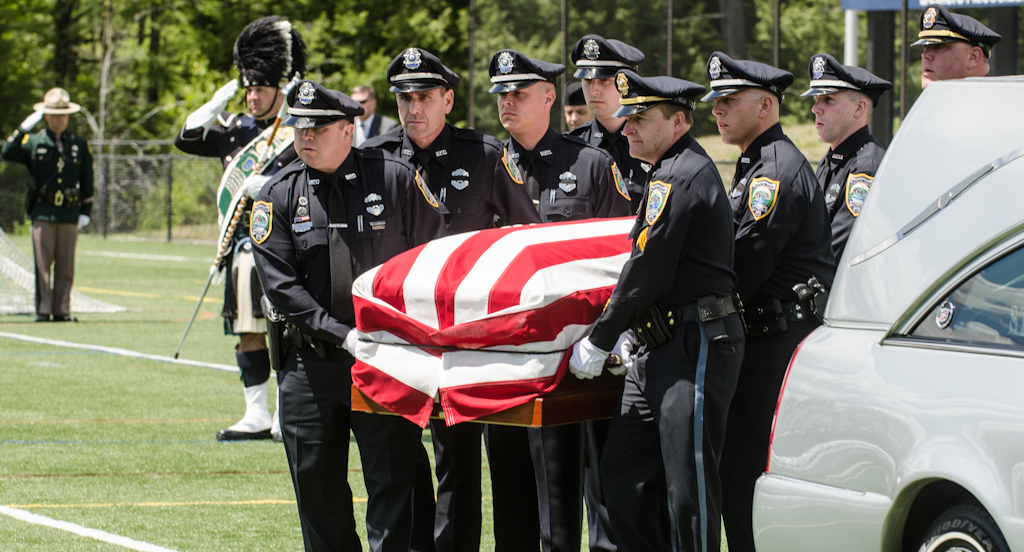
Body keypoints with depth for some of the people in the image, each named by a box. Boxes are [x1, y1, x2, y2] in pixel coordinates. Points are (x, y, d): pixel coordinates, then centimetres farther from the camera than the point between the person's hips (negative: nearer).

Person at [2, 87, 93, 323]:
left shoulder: (80, 145, 10)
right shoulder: (33, 142, 5)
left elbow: (87, 181, 14)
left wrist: (85, 212, 9)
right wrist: (23, 128, -17)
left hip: (69, 215, 2)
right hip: (43, 213, -1)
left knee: (65, 267, 2)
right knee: (42, 265, -2)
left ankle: (62, 310, 7)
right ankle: (43, 310, 1)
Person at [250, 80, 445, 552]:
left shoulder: (395, 179, -1)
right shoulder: (278, 195, 2)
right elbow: (280, 285, -4)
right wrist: (343, 335, -13)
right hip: (311, 363, 2)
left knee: (392, 479, -6)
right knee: (315, 480, 7)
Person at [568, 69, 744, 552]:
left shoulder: (681, 178, -14)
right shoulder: (678, 171, 19)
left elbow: (646, 272, -16)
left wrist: (598, 343, -8)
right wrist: (629, 332, 16)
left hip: (695, 348, -11)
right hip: (659, 349, 11)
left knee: (687, 488, -7)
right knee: (623, 475, 10)